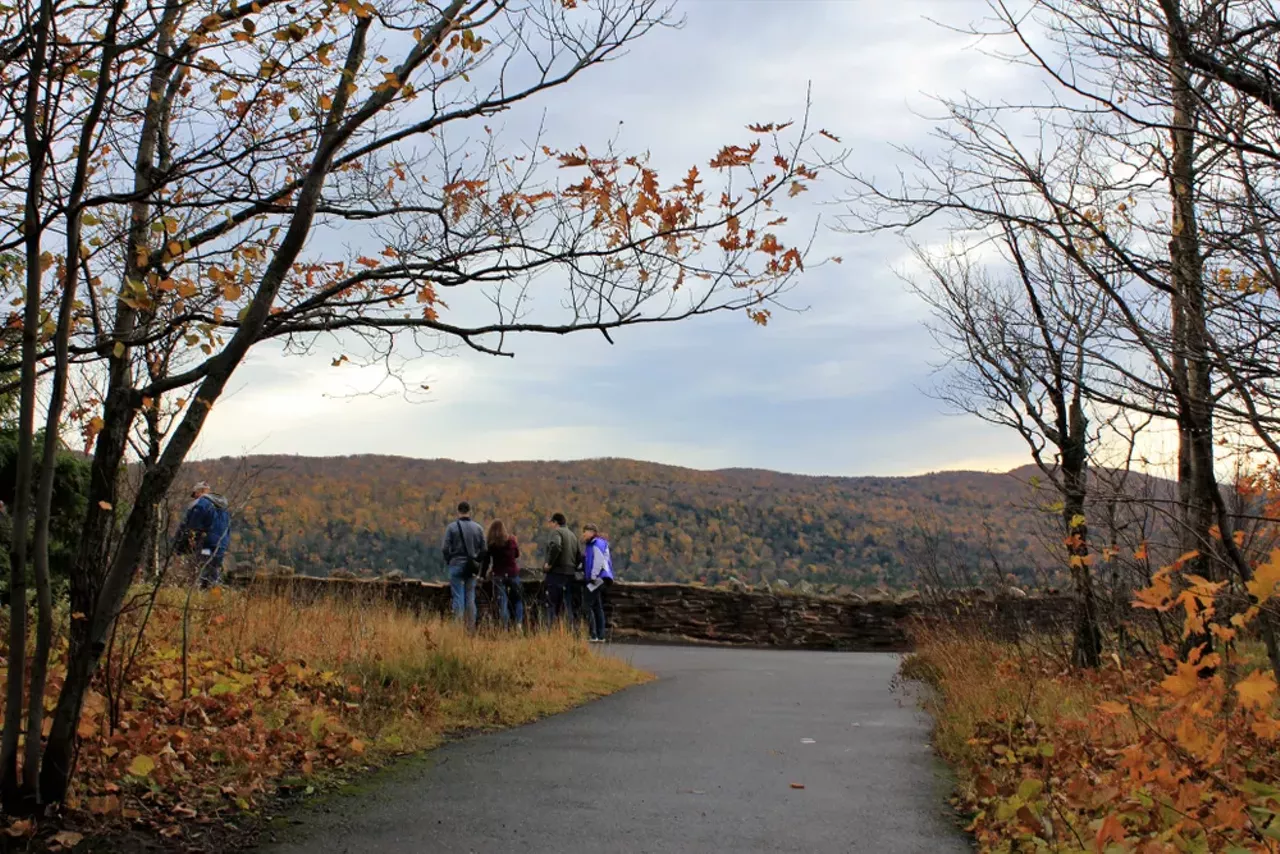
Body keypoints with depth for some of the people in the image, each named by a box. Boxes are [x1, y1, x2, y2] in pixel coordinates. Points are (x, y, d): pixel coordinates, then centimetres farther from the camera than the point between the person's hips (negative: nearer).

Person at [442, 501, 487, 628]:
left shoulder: (452, 527, -5)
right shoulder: (478, 528, 3)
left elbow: (445, 548, -8)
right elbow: (484, 550, 4)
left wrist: (448, 561, 9)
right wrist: (479, 564, 16)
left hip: (456, 565, -2)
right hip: (472, 567, 2)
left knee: (458, 597, 0)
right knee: (470, 597, 8)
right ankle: (471, 626, 8)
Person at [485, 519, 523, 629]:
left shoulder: (489, 543, -8)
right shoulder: (511, 539, -6)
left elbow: (487, 559, -4)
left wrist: (489, 570, 8)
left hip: (498, 574, 0)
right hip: (513, 573, 1)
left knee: (502, 601, 4)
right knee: (518, 599, 13)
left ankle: (505, 626, 0)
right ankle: (519, 623, 0)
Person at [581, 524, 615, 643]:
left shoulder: (597, 544, -10)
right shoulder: (591, 544, 20)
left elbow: (599, 562, -19)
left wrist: (593, 577, -19)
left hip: (597, 579, -11)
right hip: (598, 580, 11)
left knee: (587, 605, -12)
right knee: (598, 607, 10)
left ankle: (593, 635, -14)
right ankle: (600, 636, 12)